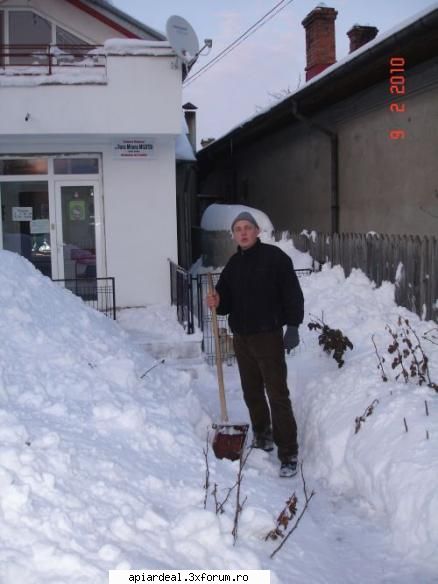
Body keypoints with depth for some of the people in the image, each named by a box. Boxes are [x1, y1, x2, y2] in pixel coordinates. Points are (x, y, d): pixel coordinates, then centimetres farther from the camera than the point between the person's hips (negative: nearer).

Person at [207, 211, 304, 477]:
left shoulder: (275, 257, -8)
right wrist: (217, 303, -8)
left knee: (278, 395, -7)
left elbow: (293, 294, -10)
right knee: (252, 392, 16)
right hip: (241, 338, 6)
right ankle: (262, 435, 35)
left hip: (268, 336, -6)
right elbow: (227, 302, 14)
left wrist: (293, 326, -16)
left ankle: (288, 454, -3)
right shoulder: (233, 264, 11)